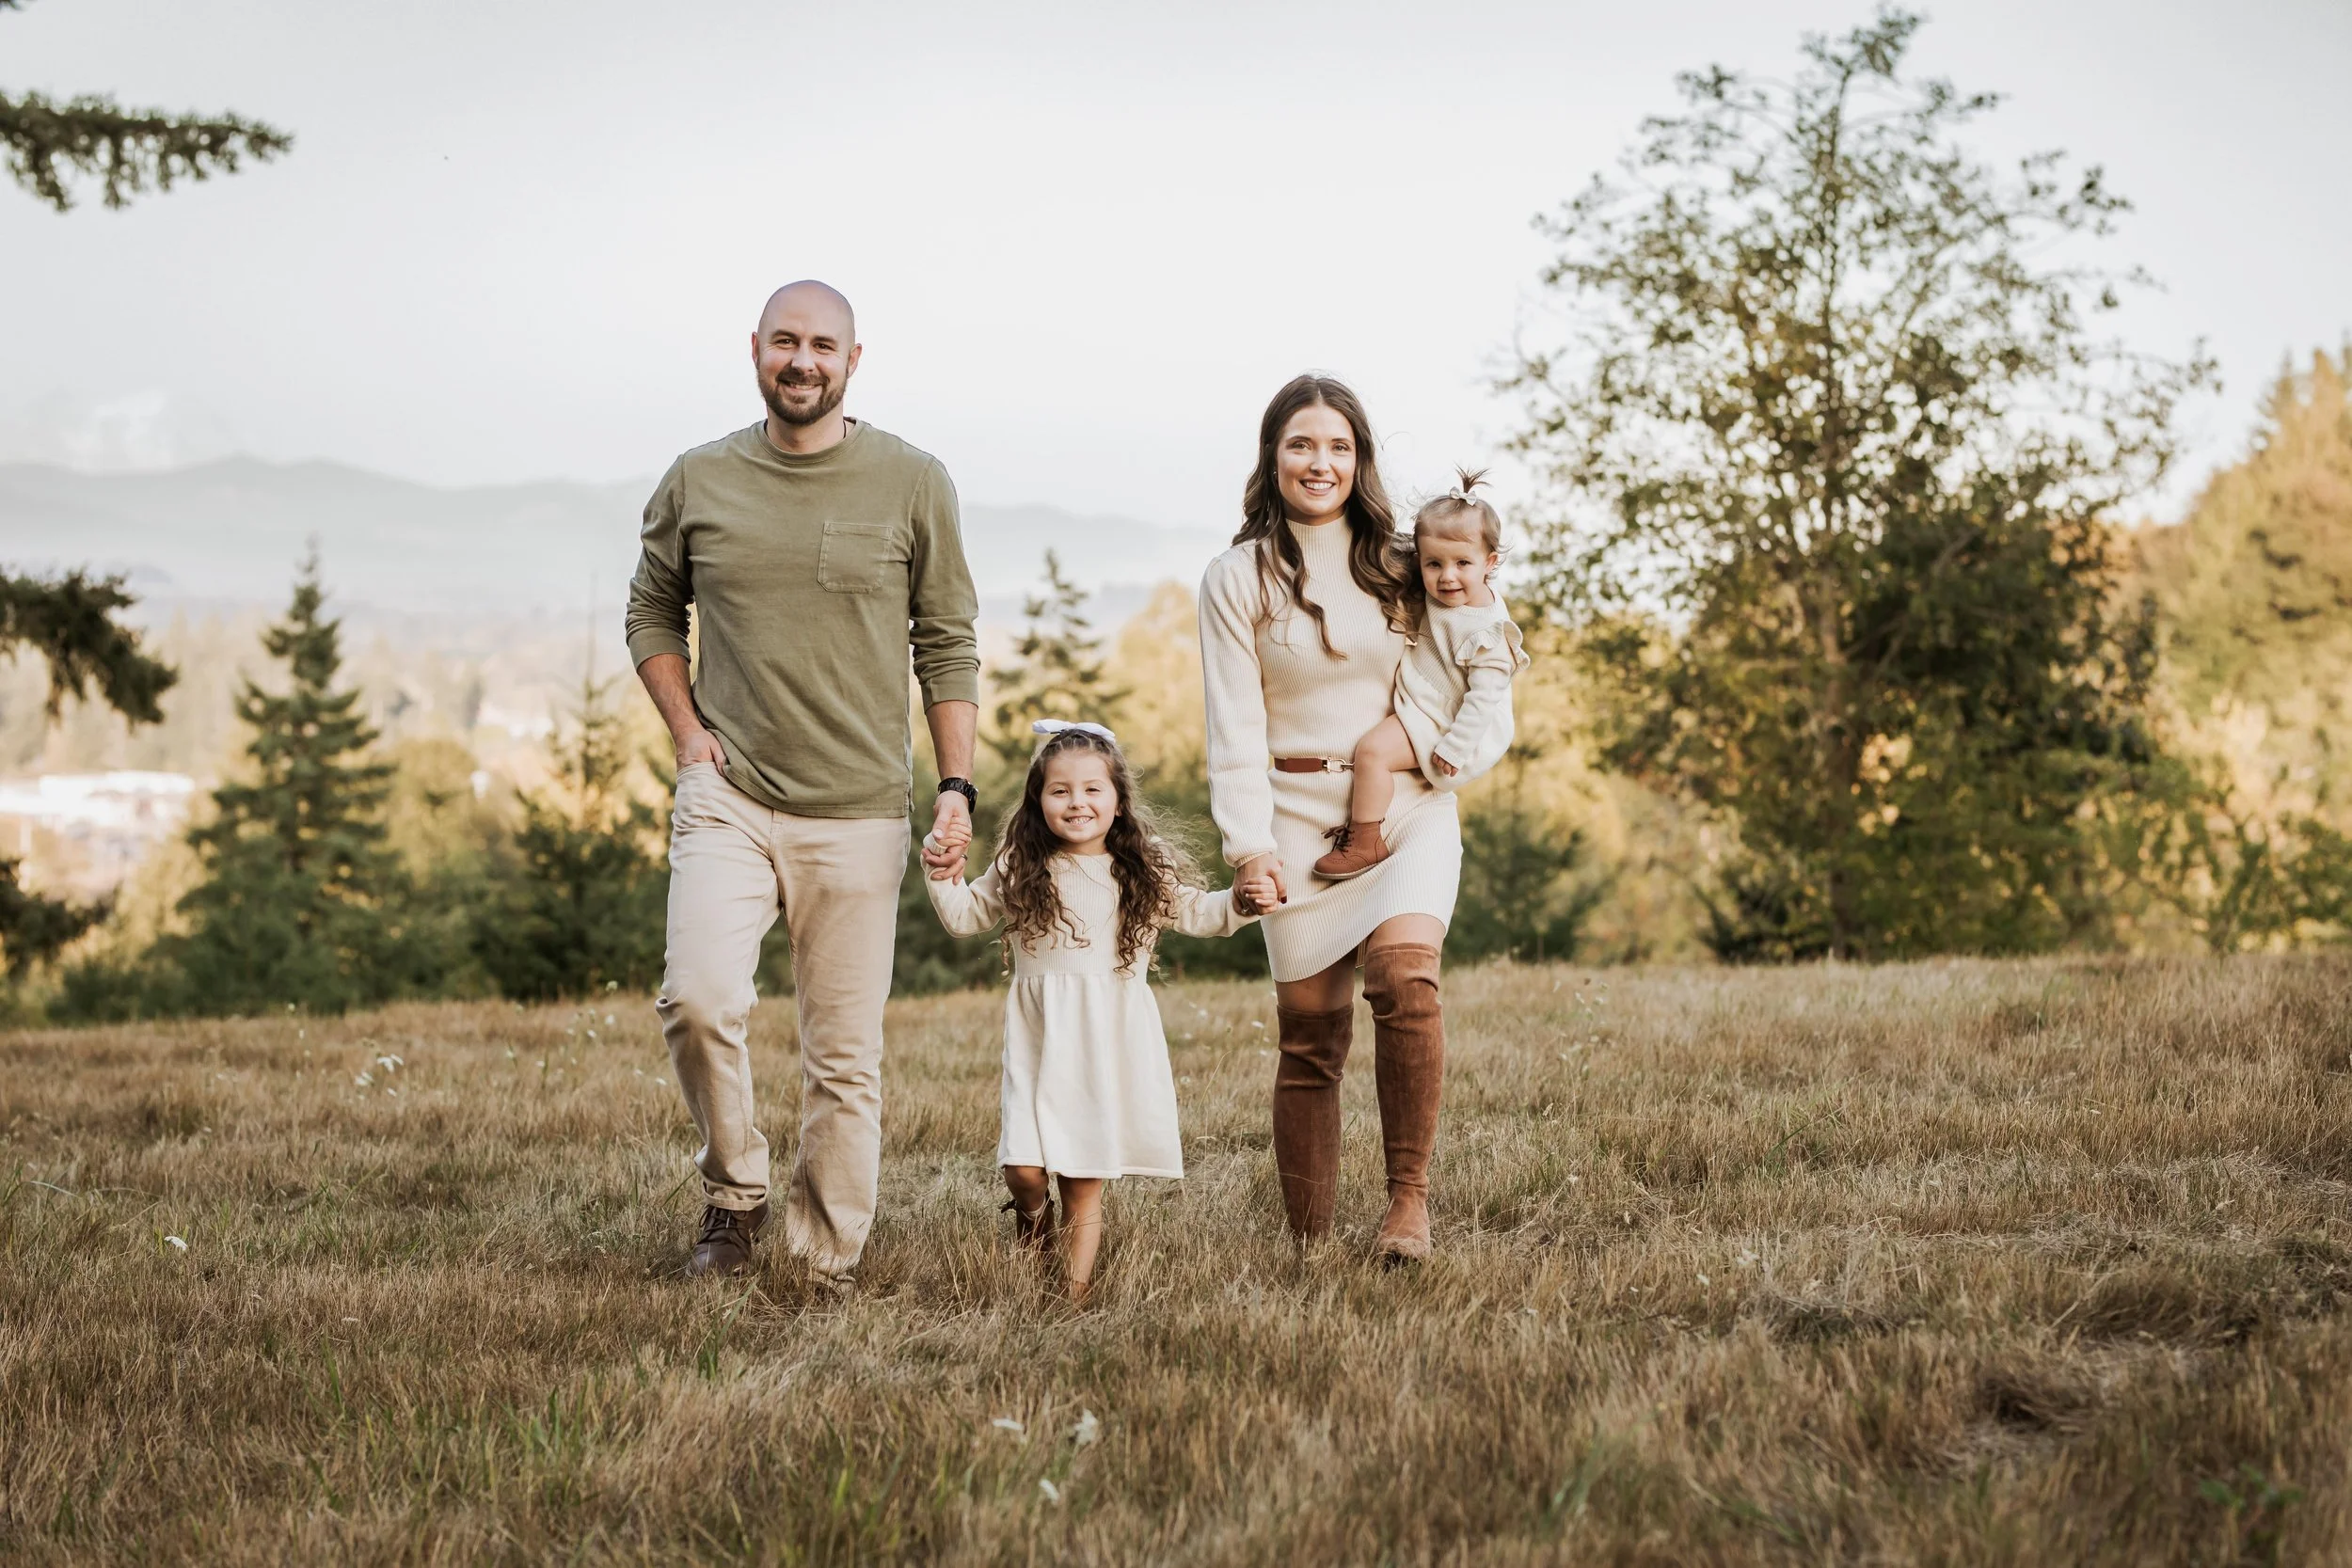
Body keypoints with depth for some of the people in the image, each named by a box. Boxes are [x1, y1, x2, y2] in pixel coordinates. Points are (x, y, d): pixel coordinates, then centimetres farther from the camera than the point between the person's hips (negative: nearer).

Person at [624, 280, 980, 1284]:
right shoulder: (697, 483, 5)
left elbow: (948, 645, 7)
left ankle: (828, 1268, 13)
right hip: (727, 797, 0)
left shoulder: (912, 485, 2)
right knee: (699, 998, -20)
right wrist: (688, 732, 4)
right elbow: (652, 613, 19)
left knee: (845, 1057, 2)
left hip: (858, 815, 0)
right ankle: (734, 1194, 4)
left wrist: (956, 786, -1)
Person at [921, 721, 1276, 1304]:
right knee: (1022, 1168, -12)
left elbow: (1196, 912, 15)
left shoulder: (1144, 875, 4)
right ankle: (1033, 1214, 23)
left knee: (1085, 1181, 1)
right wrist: (945, 875, -1)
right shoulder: (1017, 873, 4)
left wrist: (1241, 903, -3)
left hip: (1111, 1044, 0)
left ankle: (1075, 1292, 11)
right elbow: (963, 916, 16)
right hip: (1038, 1042, 0)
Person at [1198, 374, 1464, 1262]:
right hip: (1299, 819, -1)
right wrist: (1248, 844, -11)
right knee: (1310, 1030, -3)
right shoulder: (1238, 579, 4)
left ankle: (1409, 1195, -19)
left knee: (1403, 967, -25)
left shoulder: (1399, 569, 13)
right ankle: (1308, 1244, 5)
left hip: (1407, 809, 1)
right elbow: (1235, 728, -2)